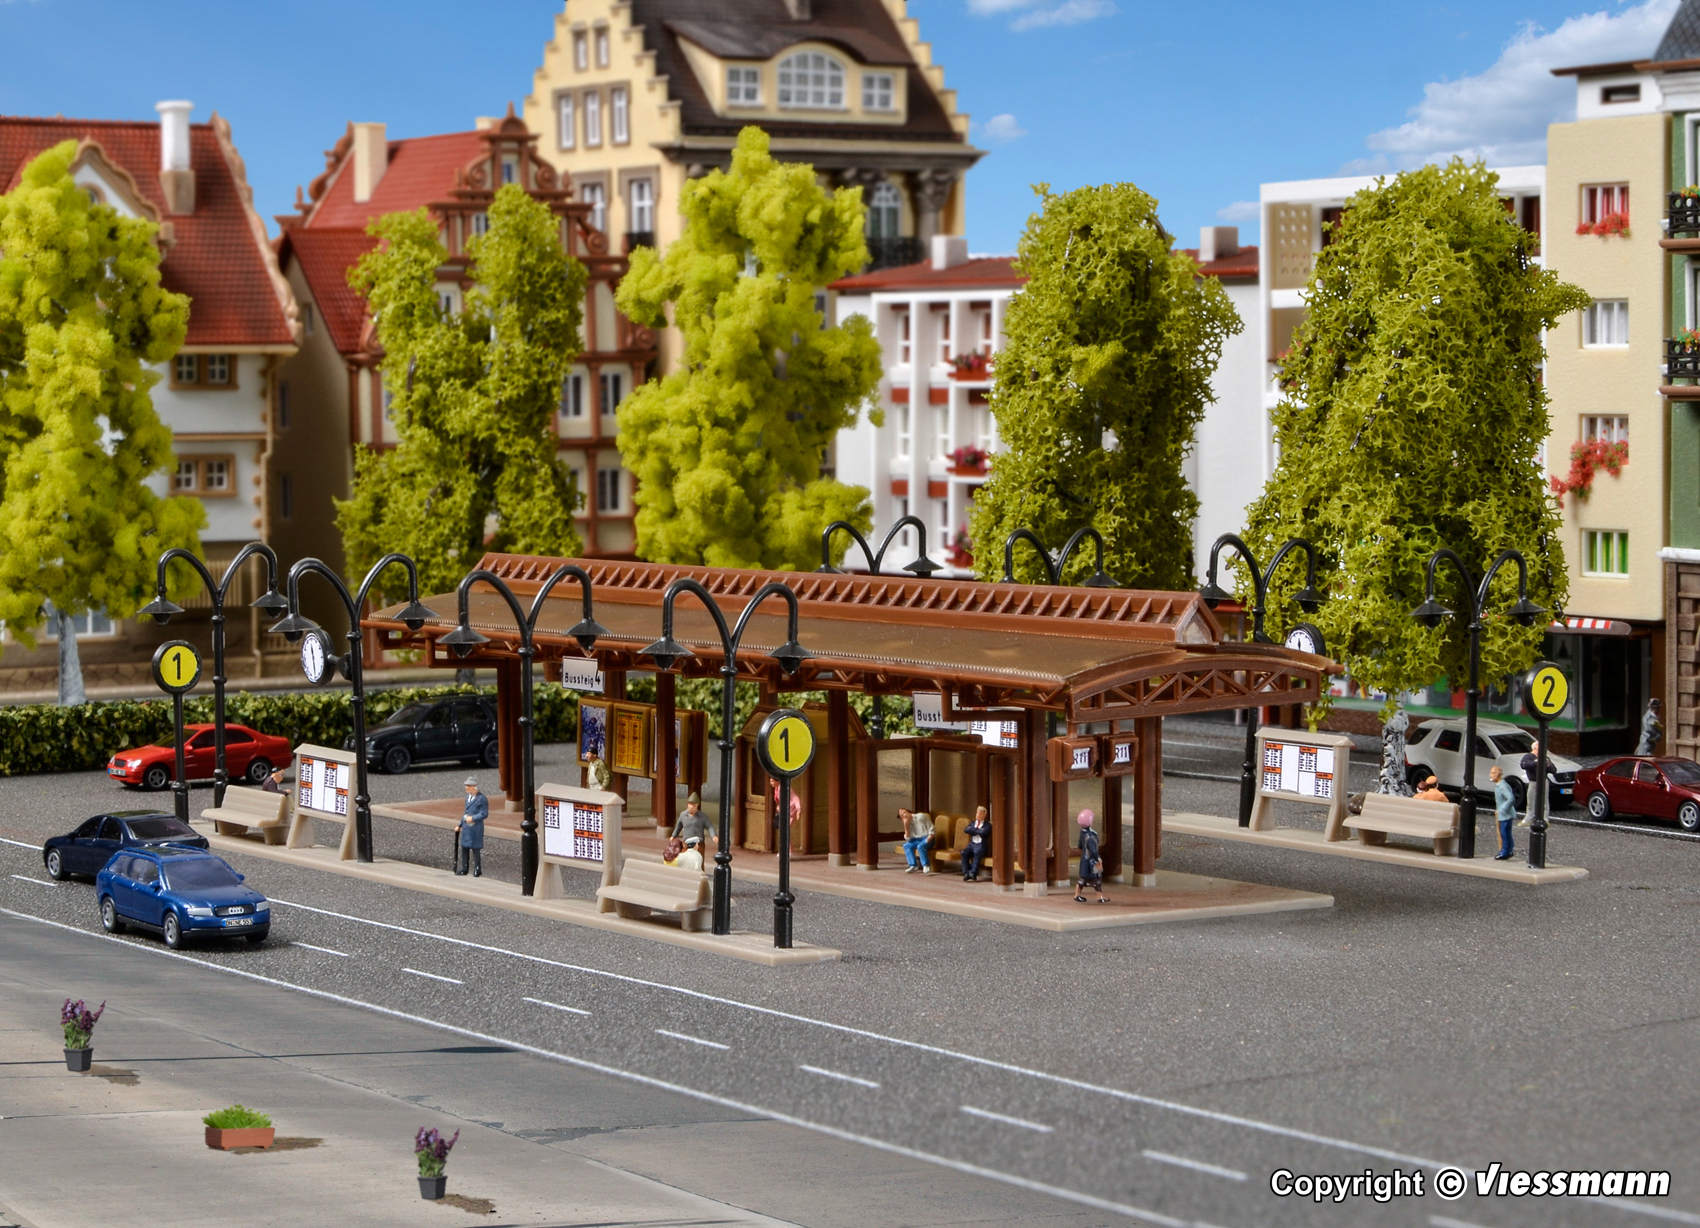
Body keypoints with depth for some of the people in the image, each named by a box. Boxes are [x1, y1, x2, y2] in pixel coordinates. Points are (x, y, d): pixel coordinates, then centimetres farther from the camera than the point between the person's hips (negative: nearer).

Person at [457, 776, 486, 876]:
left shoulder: (482, 799, -11)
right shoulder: (468, 796, 12)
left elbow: (484, 814, -13)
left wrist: (473, 818, -23)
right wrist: (460, 825, 21)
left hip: (475, 827, -8)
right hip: (466, 826, 8)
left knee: (475, 849, -2)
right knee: (464, 848, 11)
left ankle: (477, 871, 7)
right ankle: (463, 869, 20)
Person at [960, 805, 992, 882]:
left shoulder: (987, 825, 8)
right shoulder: (972, 823, 23)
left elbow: (983, 833, -14)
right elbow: (965, 830, 3)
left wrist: (973, 830, 1)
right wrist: (978, 831, -3)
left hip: (981, 845, -4)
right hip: (972, 844, 4)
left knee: (977, 853, -37)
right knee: (964, 852, -28)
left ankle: (973, 873, -44)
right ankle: (966, 873, -33)